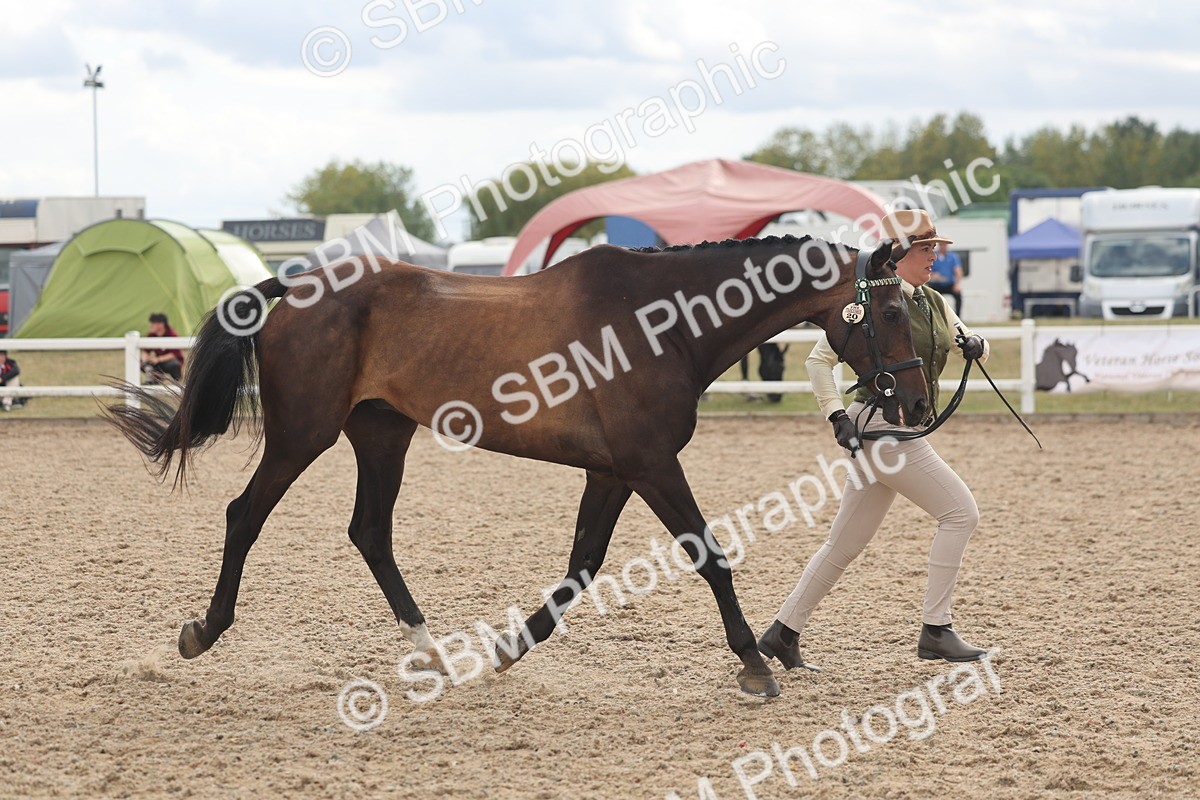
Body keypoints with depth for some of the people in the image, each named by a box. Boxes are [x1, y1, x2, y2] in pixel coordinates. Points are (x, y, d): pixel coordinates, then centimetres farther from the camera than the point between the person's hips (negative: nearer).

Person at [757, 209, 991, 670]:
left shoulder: (933, 304, 15)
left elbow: (975, 347, 19)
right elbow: (819, 360, -9)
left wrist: (974, 346, -4)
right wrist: (837, 415, -18)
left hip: (905, 431, 9)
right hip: (880, 428, -9)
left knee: (846, 543, 11)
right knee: (960, 511, -11)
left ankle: (784, 633, 18)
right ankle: (935, 631, -7)